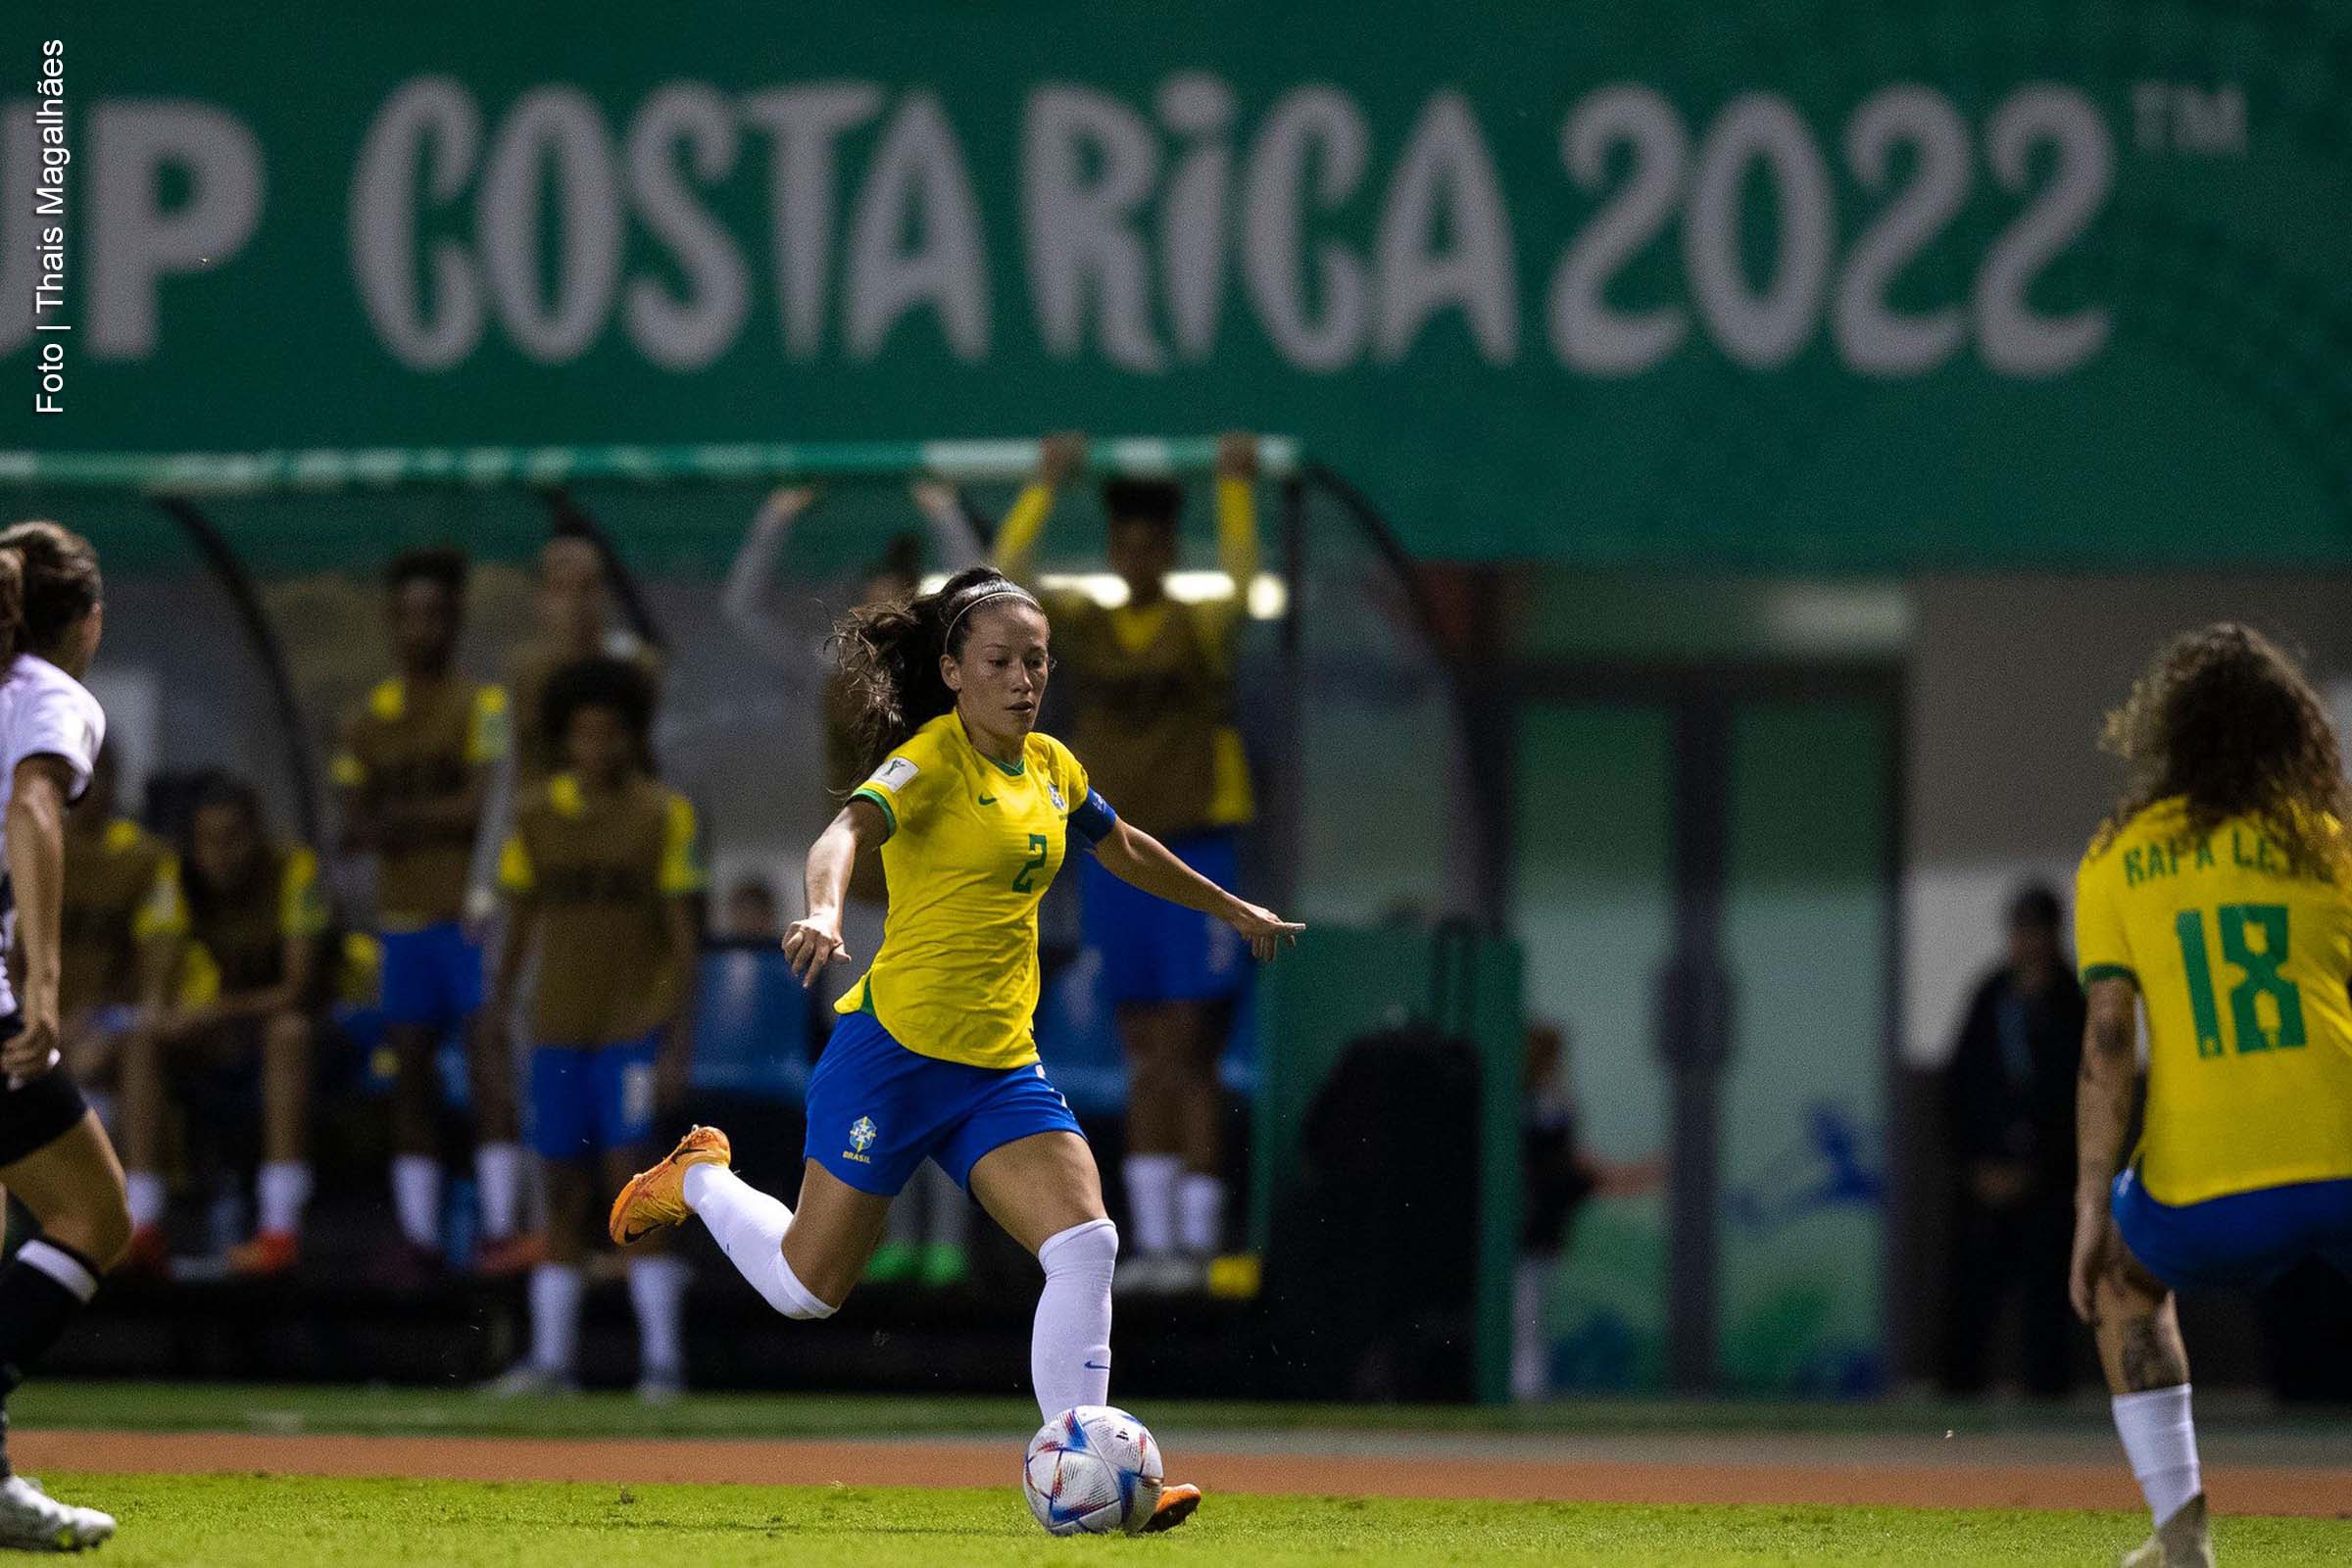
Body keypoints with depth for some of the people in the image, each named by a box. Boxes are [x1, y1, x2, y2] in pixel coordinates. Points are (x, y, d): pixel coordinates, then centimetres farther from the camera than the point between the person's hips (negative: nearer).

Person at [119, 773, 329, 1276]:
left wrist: (222, 1009, -35)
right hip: (217, 1045, 4)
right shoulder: (181, 879, -5)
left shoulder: (293, 870, -16)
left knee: (287, 1032, -38)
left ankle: (282, 1229, -46)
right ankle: (142, 1228, -35)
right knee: (142, 1042, -25)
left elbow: (297, 989, -22)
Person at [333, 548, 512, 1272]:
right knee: (411, 1070, 5)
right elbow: (359, 823, 8)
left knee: (490, 1057, -13)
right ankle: (418, 1233, 7)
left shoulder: (483, 705, -3)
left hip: (473, 910, -5)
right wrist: (443, 820, -8)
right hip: (404, 912, 5)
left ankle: (500, 1226, -16)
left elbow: (483, 803, -12)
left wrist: (403, 817, -6)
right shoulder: (369, 718, 13)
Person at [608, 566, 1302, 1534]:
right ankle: (699, 1179, 33)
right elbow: (849, 830, -32)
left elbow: (1122, 848, 30)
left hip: (1000, 1066, 6)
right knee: (810, 1287, 2)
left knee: (1086, 1245, -14)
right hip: (896, 1048, -6)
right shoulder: (932, 760, -13)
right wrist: (824, 912, -53)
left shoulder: (1050, 766, 10)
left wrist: (1234, 911, 41)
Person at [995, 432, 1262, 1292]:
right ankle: (1152, 1238, 10)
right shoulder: (1083, 625, 7)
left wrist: (1235, 489, -23)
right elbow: (1008, 578, -4)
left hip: (1195, 851, -4)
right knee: (1144, 1058, 7)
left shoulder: (1201, 627, -3)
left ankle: (1196, 1240, -3)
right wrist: (1045, 486, -5)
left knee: (1189, 1054, -5)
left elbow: (1240, 588, -24)